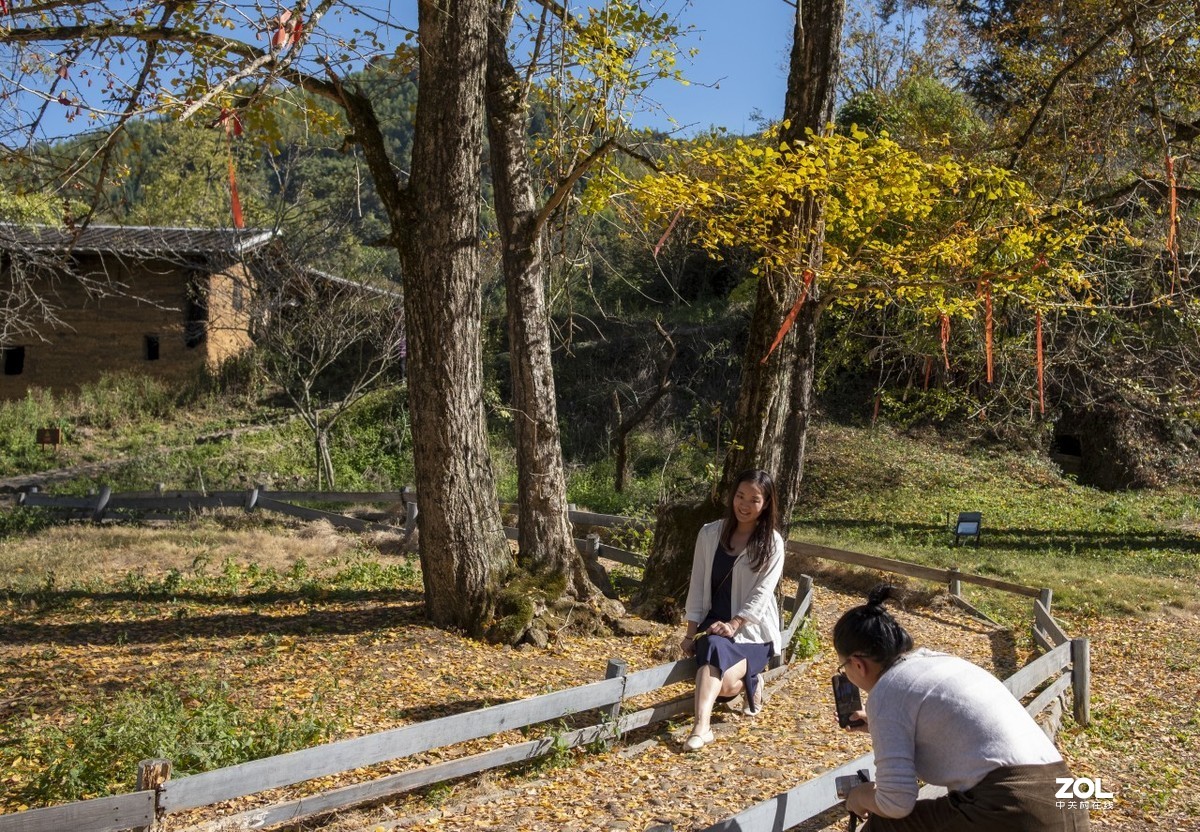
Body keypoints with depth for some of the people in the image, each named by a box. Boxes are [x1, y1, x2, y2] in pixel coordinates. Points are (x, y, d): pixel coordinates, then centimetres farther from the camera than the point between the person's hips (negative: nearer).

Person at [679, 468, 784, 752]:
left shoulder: (772, 544, -3)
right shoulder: (709, 534, 4)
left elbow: (762, 594, -11)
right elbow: (698, 585, 4)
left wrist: (733, 625, -24)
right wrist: (691, 632, -3)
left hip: (753, 630, -2)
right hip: (714, 624, 3)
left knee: (717, 660, -34)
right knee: (710, 648, -32)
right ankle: (702, 726, -17)